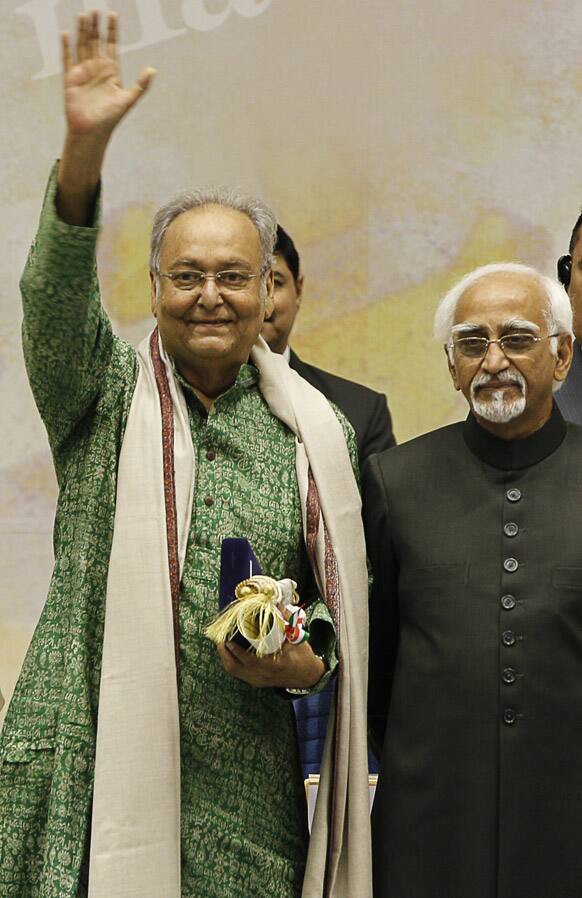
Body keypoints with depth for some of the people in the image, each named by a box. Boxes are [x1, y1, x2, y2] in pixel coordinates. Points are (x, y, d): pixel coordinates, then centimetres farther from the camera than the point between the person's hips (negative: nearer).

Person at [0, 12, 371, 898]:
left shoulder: (319, 433, 9)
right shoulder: (103, 394, 4)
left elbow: (344, 586, 15)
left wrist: (308, 660, -7)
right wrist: (84, 150, -30)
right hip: (87, 766, -1)